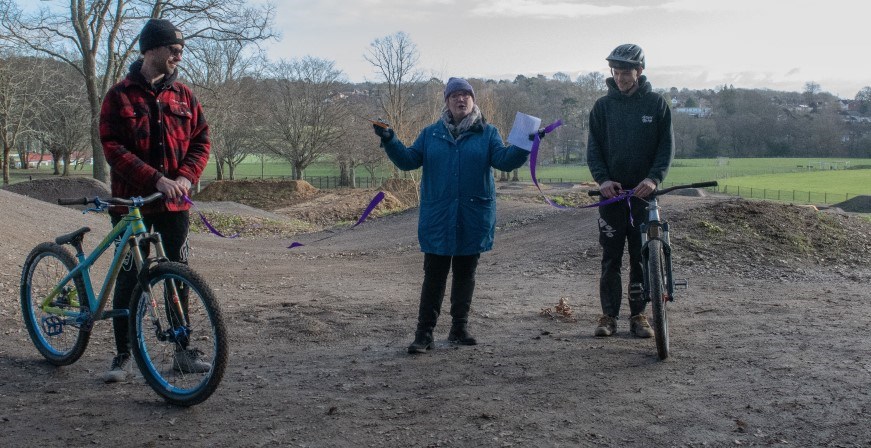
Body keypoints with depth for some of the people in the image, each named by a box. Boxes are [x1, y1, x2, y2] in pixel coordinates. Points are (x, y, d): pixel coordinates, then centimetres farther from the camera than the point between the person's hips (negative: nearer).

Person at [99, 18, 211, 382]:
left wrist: (186, 176, -11)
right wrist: (156, 180, -22)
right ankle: (122, 356, 13)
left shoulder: (183, 95, 7)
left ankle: (183, 351, 17)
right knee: (129, 278, 2)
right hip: (131, 202, -3)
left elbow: (201, 140, 7)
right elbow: (113, 148, -11)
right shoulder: (120, 96, -4)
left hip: (174, 203, 3)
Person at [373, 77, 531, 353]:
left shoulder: (487, 133, 5)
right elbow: (408, 160, 5)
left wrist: (524, 146, -23)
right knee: (434, 275, -1)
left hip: (474, 217, 0)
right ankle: (424, 333, 3)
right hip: (437, 217, 0)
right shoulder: (431, 134, 9)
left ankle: (459, 329, 21)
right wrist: (389, 141, -10)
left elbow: (504, 159, -6)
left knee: (465, 274, 10)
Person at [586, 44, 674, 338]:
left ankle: (639, 315, 13)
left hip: (643, 191, -1)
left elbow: (667, 146, 1)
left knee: (642, 256, 3)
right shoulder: (603, 106, 7)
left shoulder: (656, 104, 4)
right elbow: (593, 148, 5)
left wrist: (654, 178, -15)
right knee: (611, 257, 2)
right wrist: (602, 179, -12)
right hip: (612, 191, 1)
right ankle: (609, 315, 10)